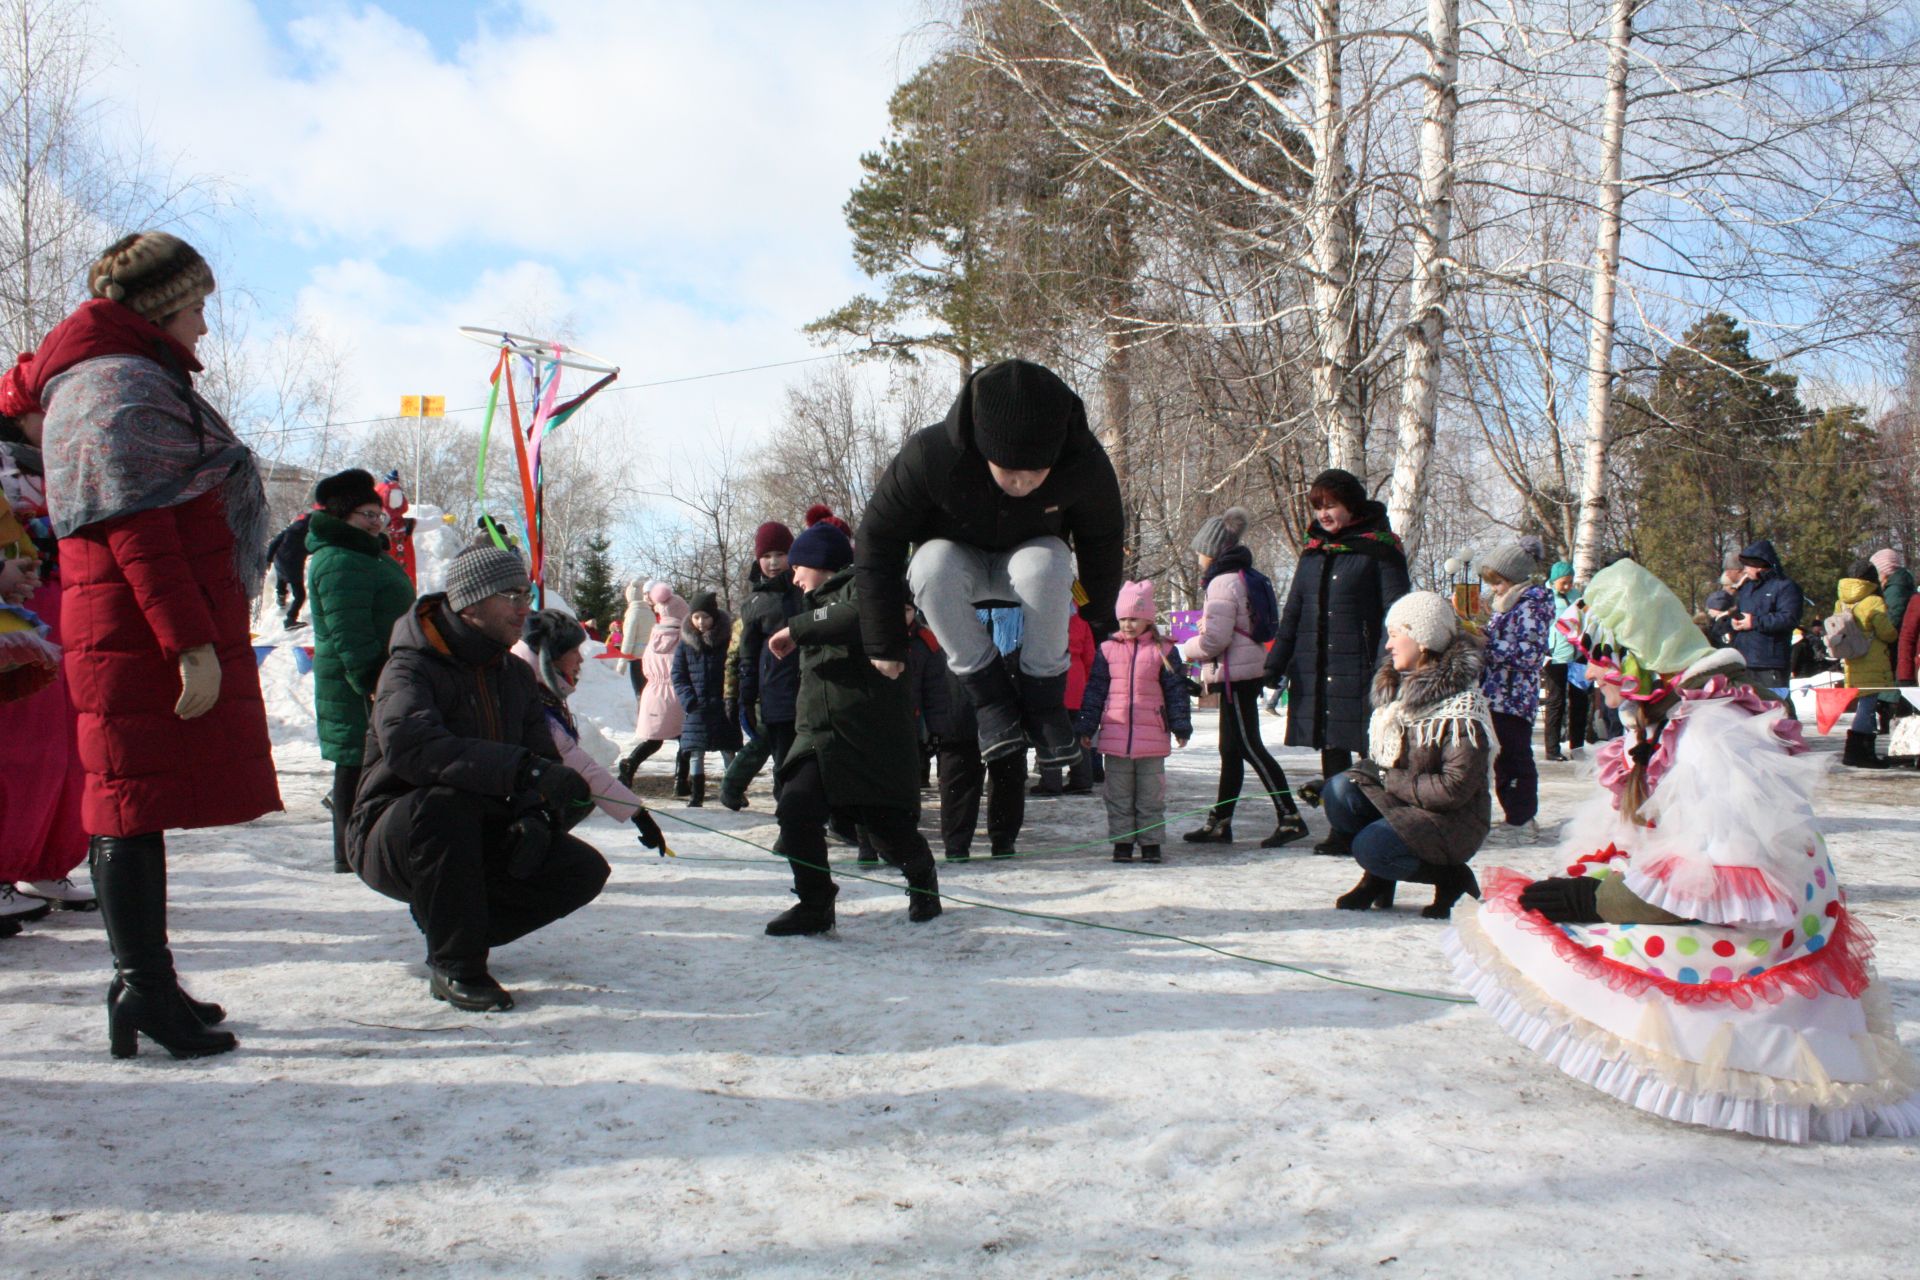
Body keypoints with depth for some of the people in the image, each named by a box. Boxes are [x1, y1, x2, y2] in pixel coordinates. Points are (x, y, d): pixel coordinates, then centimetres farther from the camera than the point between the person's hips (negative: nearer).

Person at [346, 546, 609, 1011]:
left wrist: (536, 816, -20)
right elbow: (409, 746, -39)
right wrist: (522, 769, -47)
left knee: (584, 870, -12)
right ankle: (454, 965, -24)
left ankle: (448, 922, 7)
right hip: (392, 842, -6)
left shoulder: (516, 676, 6)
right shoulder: (412, 668, -18)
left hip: (477, 842, 6)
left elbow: (544, 760, 4)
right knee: (445, 801, -39)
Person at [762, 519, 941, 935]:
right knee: (795, 812, -13)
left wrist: (797, 628, -24)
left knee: (888, 827, -1)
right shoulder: (820, 602, 25)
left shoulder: (861, 586, -4)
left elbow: (860, 617, -29)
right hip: (818, 736, 8)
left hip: (874, 736, -8)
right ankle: (815, 904, -2)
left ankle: (923, 879, 29)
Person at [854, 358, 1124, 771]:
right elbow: (878, 539, -21)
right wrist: (884, 642, -17)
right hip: (957, 560, 0)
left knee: (1046, 563, -36)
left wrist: (1100, 623, 1)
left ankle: (1044, 695, -19)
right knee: (932, 564, -37)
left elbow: (1103, 540, -9)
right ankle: (990, 693, -22)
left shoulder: (1085, 463, -29)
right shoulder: (929, 455, -34)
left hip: (1032, 557, 0)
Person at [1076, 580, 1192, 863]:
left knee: (1151, 794, 6)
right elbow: (1095, 689, 8)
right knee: (1118, 794, 7)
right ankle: (1122, 841, 16)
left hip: (1152, 737, -1)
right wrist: (1087, 727, 6)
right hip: (1115, 735, 2)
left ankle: (1151, 842, 15)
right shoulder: (1107, 650, 5)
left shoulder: (1163, 651, 1)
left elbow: (1176, 690, 5)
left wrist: (1181, 726, 2)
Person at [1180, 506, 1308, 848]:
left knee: (1248, 746, -7)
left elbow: (1215, 638, -20)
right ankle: (1219, 822, 19)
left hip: (1236, 673, -10)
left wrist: (1188, 649, -1)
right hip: (1251, 670, 10)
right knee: (1231, 748, 13)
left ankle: (1290, 817, -7)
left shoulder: (1223, 582, -14)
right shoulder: (1248, 577, 15)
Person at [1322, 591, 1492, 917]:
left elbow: (1455, 788, -23)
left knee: (1371, 846, -29)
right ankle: (1377, 877, 1)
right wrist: (1365, 774, -5)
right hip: (1397, 802, 7)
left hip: (1451, 820, -7)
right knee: (1339, 791, -19)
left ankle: (1453, 877, -3)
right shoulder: (1395, 686, 7)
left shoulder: (1462, 706, -17)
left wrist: (1392, 781, -18)